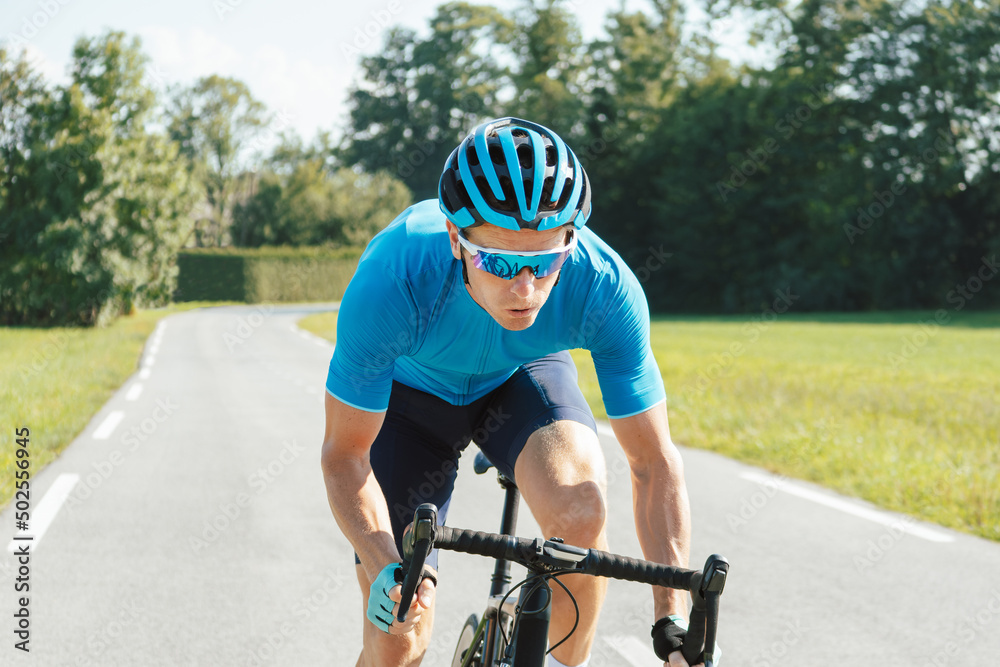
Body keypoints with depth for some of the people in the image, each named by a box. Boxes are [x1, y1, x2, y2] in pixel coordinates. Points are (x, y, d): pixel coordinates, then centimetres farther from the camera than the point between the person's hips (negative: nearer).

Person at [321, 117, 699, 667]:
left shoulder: (605, 286, -35)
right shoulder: (391, 281, -39)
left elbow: (653, 463, -25)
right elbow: (344, 455, -27)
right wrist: (386, 570, -43)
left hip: (520, 378, 1)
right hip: (411, 390, -1)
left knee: (579, 508, -32)